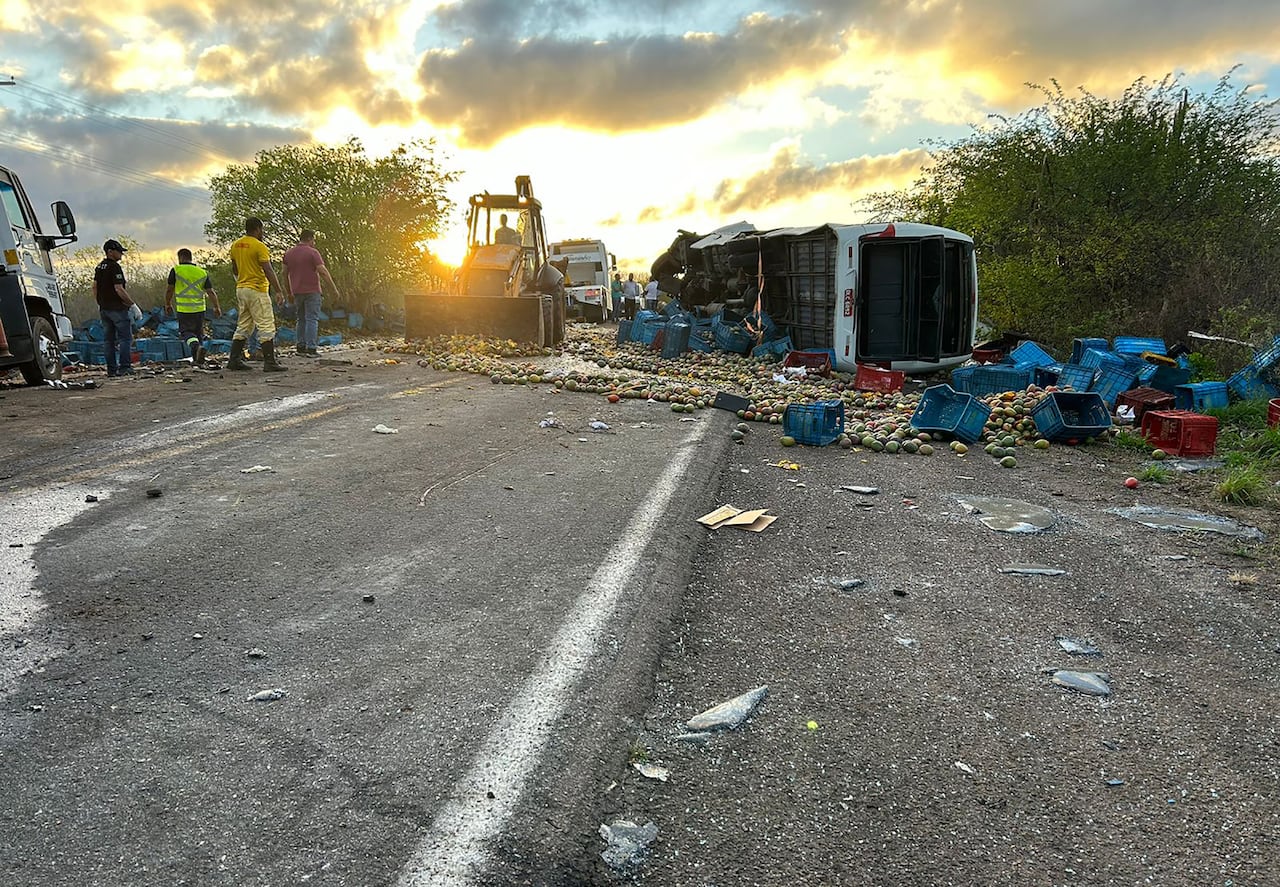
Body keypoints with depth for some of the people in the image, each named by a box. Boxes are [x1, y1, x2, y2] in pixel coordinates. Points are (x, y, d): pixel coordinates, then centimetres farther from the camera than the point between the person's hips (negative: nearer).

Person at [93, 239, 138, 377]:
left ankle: (111, 369, 9)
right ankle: (124, 367, -10)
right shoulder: (115, 267, -14)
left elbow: (95, 287, 18)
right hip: (117, 308, -8)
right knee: (125, 337, -4)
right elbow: (119, 289, -19)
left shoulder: (99, 267, 13)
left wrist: (99, 304, 25)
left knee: (108, 339, 8)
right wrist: (132, 304, -14)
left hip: (104, 308, 8)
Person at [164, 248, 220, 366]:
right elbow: (211, 292, 2)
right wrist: (217, 307, 11)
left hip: (183, 309, -3)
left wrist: (167, 304, 15)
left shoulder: (175, 270, -3)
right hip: (199, 308, 3)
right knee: (198, 332, 15)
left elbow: (169, 290, 0)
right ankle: (197, 359, 15)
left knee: (185, 332, 7)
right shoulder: (202, 272, 4)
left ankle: (196, 345, -23)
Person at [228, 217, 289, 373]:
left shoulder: (235, 245, 11)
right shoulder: (259, 246, -13)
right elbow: (268, 270, -19)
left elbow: (234, 269, 20)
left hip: (241, 289, 8)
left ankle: (234, 360, 15)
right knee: (266, 326, -5)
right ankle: (270, 362, -8)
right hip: (257, 290, -8)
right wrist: (279, 291, -19)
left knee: (243, 326, 15)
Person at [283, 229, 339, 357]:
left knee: (301, 319, 15)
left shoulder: (289, 253, 11)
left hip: (297, 292, 6)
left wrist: (288, 292, 22)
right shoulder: (313, 252, -7)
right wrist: (334, 288, -9)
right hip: (312, 291, -6)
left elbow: (285, 274, 14)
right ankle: (311, 349, -9)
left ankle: (301, 347, 13)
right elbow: (323, 271, -13)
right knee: (312, 319, -5)